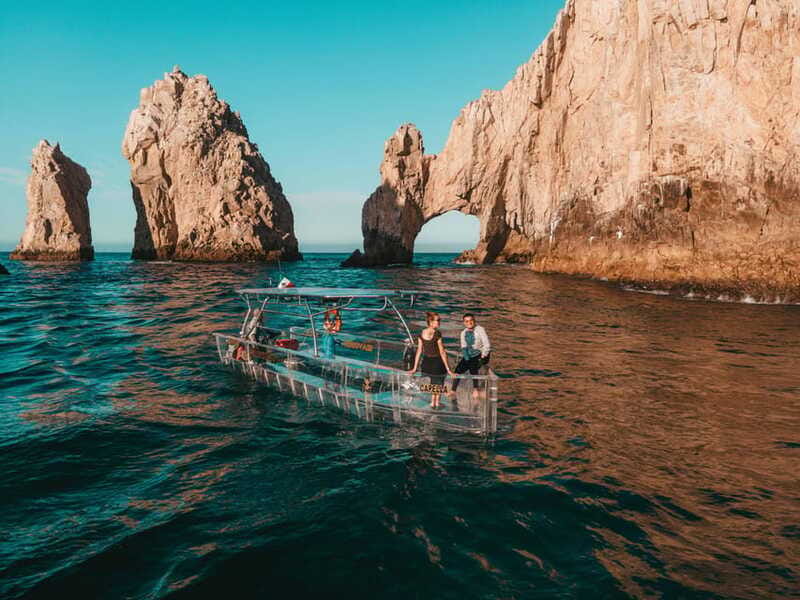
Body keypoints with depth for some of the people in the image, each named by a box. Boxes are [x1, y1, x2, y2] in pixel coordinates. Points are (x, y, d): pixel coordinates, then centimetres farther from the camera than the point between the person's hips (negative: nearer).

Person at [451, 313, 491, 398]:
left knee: (473, 365, -30)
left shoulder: (480, 330, -13)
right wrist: (466, 357, -9)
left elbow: (487, 345, -16)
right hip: (469, 355, 5)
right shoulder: (463, 333, 4)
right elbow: (463, 347, 8)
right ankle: (453, 390, -10)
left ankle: (475, 388, -15)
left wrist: (482, 357, -18)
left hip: (481, 354, -5)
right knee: (459, 368, -15)